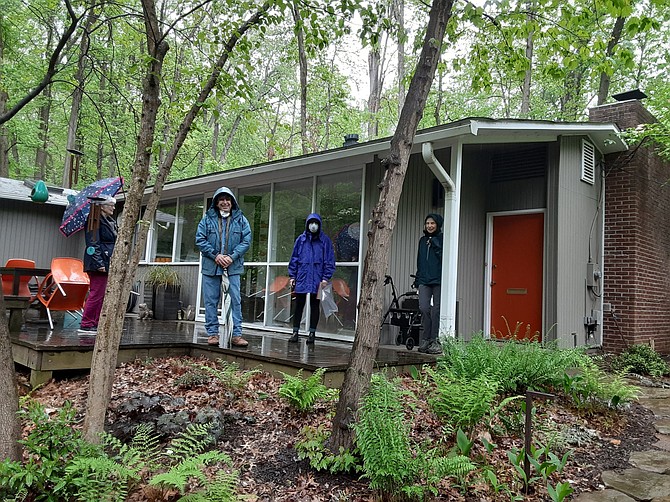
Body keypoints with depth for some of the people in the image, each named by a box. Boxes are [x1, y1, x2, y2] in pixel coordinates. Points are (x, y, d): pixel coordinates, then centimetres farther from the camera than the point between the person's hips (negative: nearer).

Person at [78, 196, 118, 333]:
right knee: (96, 294, -7)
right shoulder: (96, 222, -10)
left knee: (103, 294, 10)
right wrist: (99, 263, -21)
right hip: (98, 265, -9)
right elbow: (93, 245, -16)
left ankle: (97, 324, 16)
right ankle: (86, 325, 0)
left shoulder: (111, 221, 17)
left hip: (108, 264, 9)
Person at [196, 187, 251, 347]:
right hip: (211, 266, 0)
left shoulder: (240, 219, 7)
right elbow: (200, 239, 1)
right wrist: (216, 255, -11)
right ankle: (212, 333, 13)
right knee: (211, 301, 4)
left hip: (233, 267, 0)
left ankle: (236, 334, 3)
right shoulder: (207, 219, 7)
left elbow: (246, 240, 2)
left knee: (235, 300, -2)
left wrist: (232, 257, -11)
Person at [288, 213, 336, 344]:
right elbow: (294, 258, 10)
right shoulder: (301, 239, 9)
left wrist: (326, 277, -7)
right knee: (299, 305, 5)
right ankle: (295, 332, 13)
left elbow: (329, 260, 1)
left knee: (314, 306, 6)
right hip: (302, 278, 2)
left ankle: (312, 333, 15)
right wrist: (292, 276, 4)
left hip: (317, 279, -1)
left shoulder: (325, 240, 3)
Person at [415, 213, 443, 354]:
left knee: (437, 310, -1)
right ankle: (426, 339, 5)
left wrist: (434, 243, -13)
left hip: (438, 280, -4)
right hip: (424, 280, 4)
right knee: (424, 308, -5)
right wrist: (417, 279, 19)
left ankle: (435, 340, 7)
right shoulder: (423, 240, 17)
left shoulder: (442, 239, 1)